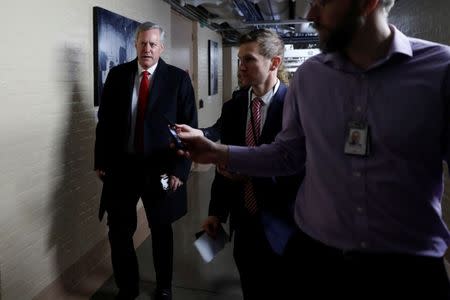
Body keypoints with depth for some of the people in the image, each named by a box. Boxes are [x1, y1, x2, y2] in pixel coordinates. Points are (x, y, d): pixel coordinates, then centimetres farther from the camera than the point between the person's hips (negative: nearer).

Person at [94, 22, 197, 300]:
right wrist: (101, 161, 3)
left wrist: (179, 170, -11)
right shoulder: (117, 74, 3)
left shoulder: (178, 78, -5)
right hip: (121, 166, 2)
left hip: (160, 168, -1)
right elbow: (105, 120, 6)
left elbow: (189, 128, -6)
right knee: (119, 232, 8)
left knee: (161, 230, 15)